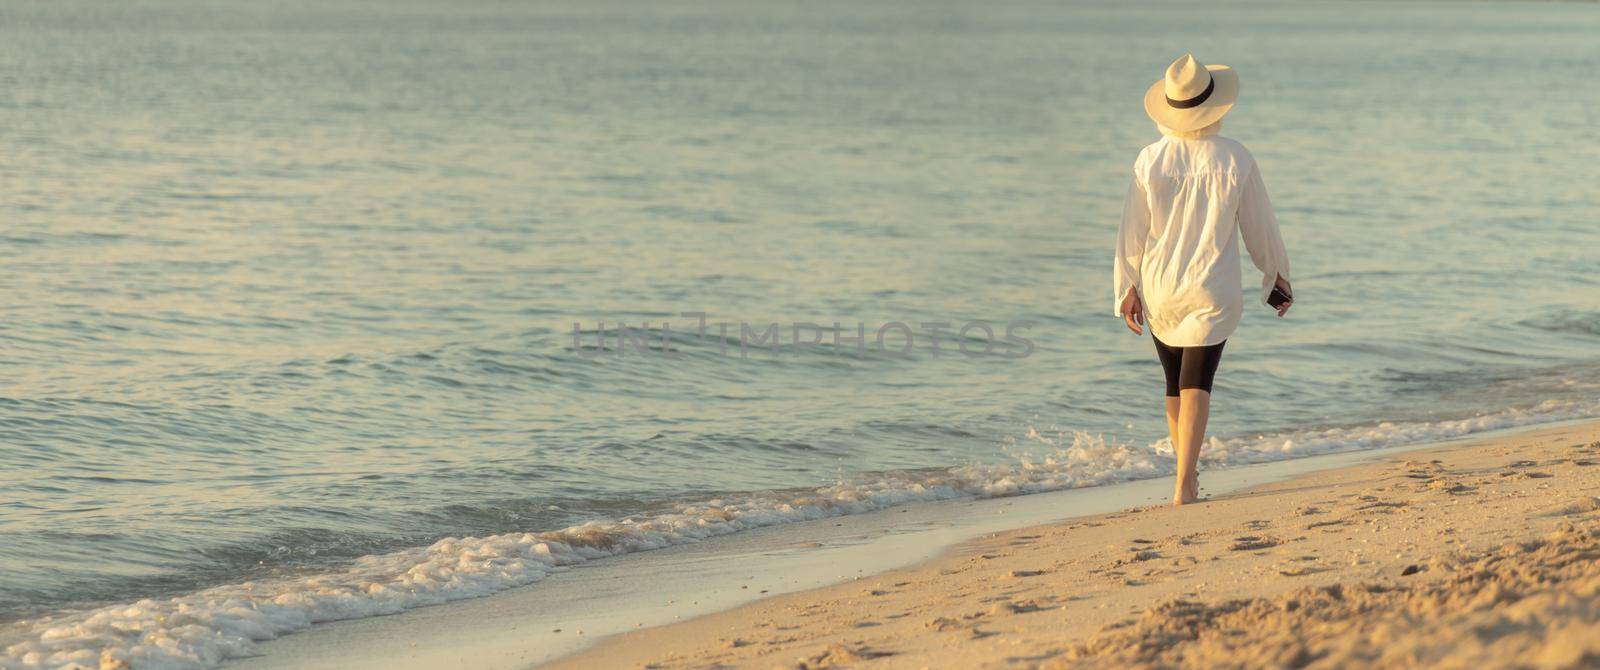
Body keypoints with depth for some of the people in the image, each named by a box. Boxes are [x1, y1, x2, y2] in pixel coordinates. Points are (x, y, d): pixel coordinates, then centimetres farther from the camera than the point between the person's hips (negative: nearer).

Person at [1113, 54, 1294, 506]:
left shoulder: (1150, 160, -6)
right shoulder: (1235, 160, -10)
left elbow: (1132, 232, -1)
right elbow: (1259, 225, 0)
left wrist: (1129, 289, 8)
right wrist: (1278, 274, 15)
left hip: (1159, 290, 2)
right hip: (1212, 291, -2)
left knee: (1176, 384, 16)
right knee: (1196, 384, -5)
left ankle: (1189, 477, 29)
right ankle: (1184, 484, -18)